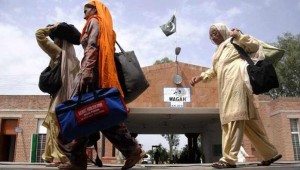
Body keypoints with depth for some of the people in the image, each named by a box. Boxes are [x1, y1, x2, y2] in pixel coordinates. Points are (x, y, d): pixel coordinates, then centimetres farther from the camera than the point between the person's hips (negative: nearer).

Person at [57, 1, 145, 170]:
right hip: (103, 73, 9)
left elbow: (92, 47, -12)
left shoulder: (95, 22, 4)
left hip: (93, 70, -9)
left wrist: (85, 70, -23)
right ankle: (133, 150, 1)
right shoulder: (106, 27, 28)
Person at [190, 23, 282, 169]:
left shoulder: (233, 41, 10)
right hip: (226, 86, 9)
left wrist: (239, 36, -4)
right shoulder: (219, 50, 32)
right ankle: (270, 154, 13)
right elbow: (214, 70, 29)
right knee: (246, 121, 6)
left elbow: (255, 46, 2)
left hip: (235, 81, -9)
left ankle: (229, 158, -22)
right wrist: (200, 77, 15)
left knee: (234, 117, -17)